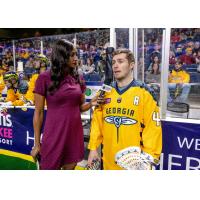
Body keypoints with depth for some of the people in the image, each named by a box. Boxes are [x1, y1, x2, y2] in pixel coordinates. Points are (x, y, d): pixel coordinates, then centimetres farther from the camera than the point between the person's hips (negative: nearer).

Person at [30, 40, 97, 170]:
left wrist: (91, 103, -10)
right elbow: (39, 112, -6)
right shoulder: (45, 78, -9)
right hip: (54, 134, -4)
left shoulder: (78, 78, 5)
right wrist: (37, 143, -4)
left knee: (70, 167, 17)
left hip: (75, 133, 4)